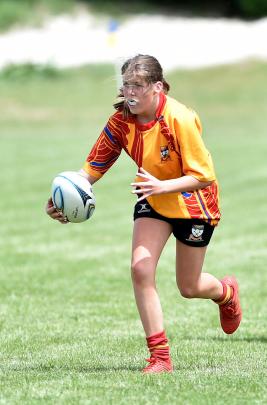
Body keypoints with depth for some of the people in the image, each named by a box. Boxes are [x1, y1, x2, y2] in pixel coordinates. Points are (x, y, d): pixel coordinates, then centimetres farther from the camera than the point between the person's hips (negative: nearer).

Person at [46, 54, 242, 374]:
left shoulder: (179, 119, -30)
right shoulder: (122, 120, -15)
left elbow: (202, 176, -28)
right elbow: (94, 166, -11)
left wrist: (161, 186, -44)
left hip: (193, 202, -4)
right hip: (152, 201, 4)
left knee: (189, 287, 9)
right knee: (141, 269, -16)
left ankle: (227, 293, 48)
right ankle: (160, 357, -7)